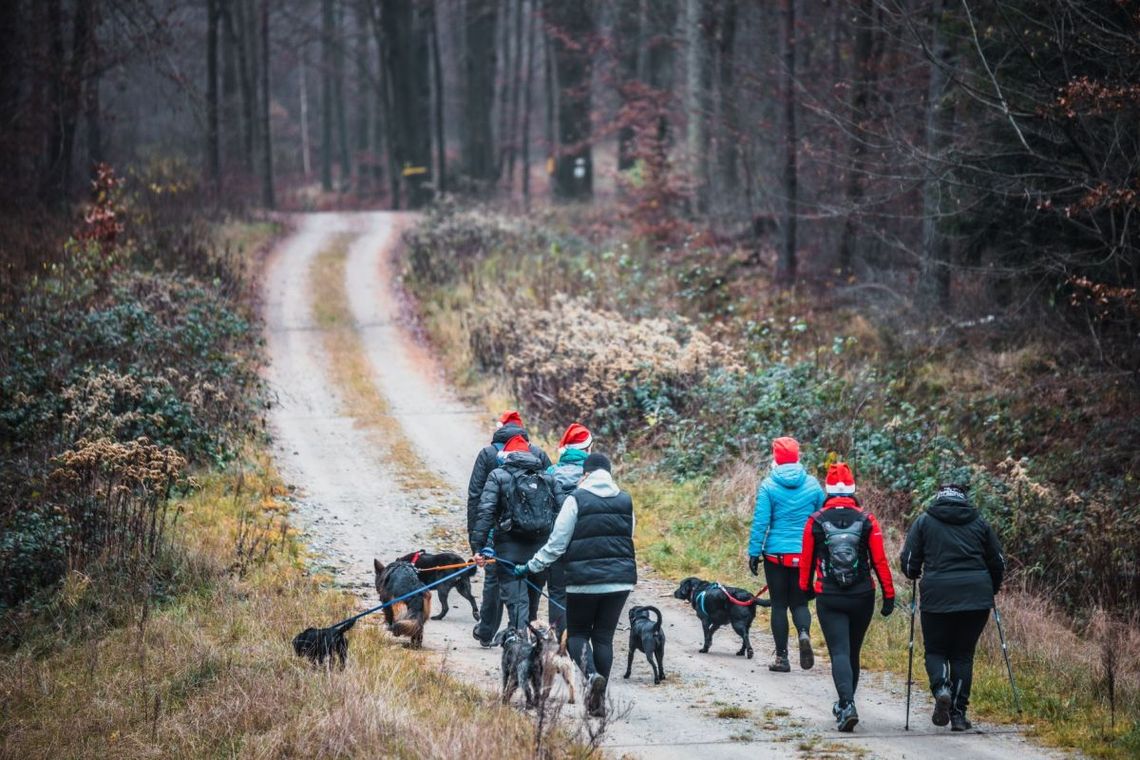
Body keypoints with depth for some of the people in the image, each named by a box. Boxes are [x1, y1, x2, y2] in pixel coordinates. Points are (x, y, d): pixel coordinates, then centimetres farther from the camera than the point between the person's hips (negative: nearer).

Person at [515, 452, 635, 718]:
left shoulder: (577, 499, -6)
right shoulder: (625, 501, 7)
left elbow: (557, 543, -5)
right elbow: (629, 538, 13)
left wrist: (531, 567, 4)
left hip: (584, 579, -4)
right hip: (620, 579, 4)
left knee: (577, 633, 10)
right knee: (604, 636, 10)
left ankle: (592, 674, -20)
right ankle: (599, 702, 7)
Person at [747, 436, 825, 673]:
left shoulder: (768, 486, -6)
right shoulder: (812, 484, 2)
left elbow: (761, 522, -7)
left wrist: (754, 553, -1)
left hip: (776, 554, -2)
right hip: (805, 555, 2)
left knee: (779, 604, 8)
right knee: (799, 602, 12)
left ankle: (782, 657, 7)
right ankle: (804, 633, -19)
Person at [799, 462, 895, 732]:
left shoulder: (816, 521, -4)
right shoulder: (866, 520, -4)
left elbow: (807, 559, 5)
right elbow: (879, 560, -4)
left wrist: (806, 588, 21)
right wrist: (889, 595, 3)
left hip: (828, 598, -2)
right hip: (862, 597, 2)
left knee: (839, 652, -5)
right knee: (853, 651, 18)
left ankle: (847, 705, -25)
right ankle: (845, 705, 31)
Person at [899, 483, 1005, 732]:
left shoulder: (924, 522, 7)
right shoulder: (979, 523, 13)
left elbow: (908, 561, 3)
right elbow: (998, 562, 16)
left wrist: (915, 575, 25)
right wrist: (992, 589, 34)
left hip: (937, 596, -2)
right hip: (976, 597, 2)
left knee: (935, 651, 12)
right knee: (963, 653, 10)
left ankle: (941, 688, -18)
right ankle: (958, 713, 3)